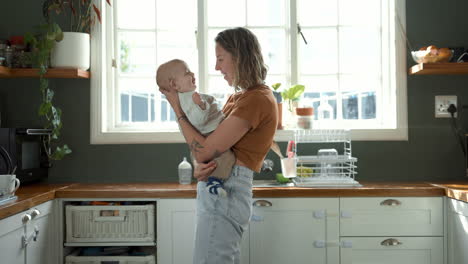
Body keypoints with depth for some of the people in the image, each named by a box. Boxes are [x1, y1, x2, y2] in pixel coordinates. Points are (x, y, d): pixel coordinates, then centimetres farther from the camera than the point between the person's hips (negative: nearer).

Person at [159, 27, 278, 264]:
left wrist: (177, 109, -7)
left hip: (224, 193, -10)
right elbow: (210, 145, 13)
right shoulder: (238, 97, 17)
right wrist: (199, 167, -10)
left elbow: (204, 151, -18)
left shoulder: (256, 100, -15)